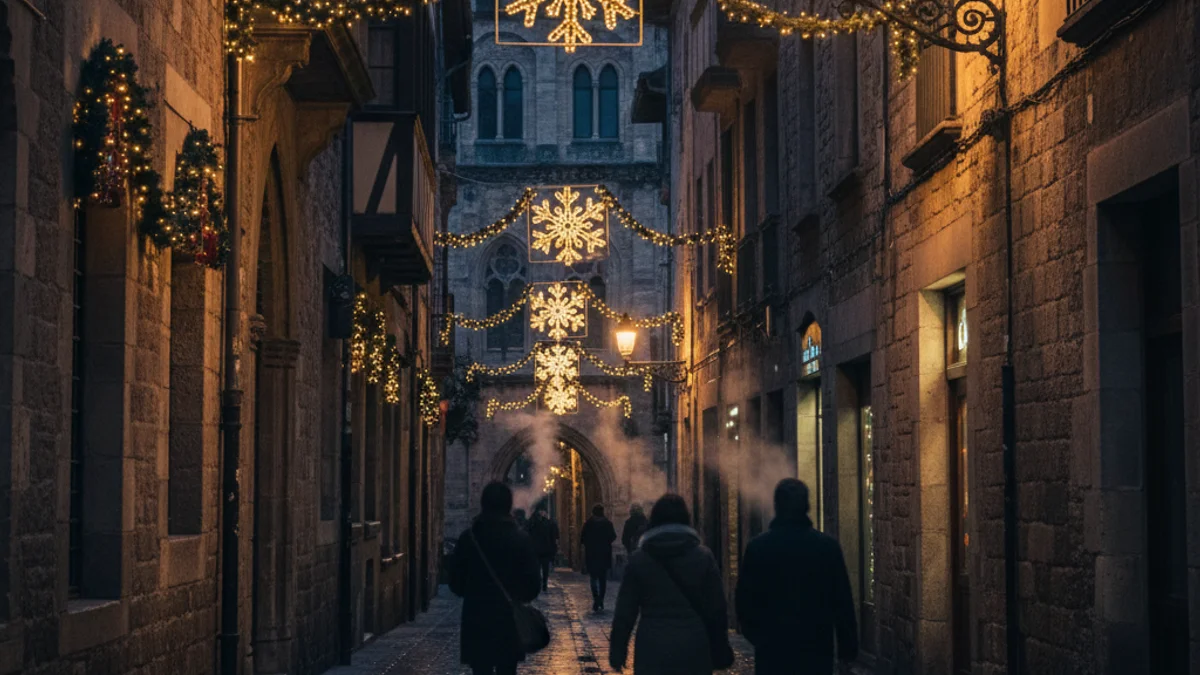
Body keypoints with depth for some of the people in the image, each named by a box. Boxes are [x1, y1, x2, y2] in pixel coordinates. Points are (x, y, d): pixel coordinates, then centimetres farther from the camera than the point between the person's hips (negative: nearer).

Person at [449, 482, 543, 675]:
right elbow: (534, 582, -5)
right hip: (509, 620, 0)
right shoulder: (521, 539, -6)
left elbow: (455, 581, 1)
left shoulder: (469, 537, -4)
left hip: (476, 621, 0)